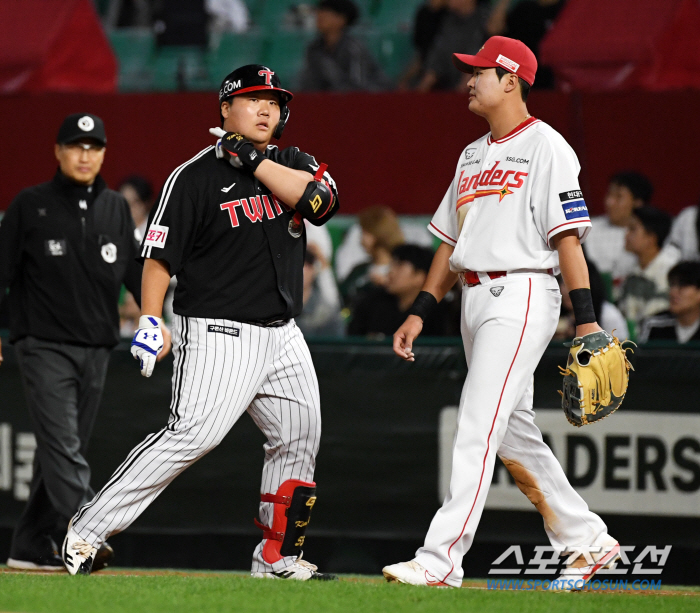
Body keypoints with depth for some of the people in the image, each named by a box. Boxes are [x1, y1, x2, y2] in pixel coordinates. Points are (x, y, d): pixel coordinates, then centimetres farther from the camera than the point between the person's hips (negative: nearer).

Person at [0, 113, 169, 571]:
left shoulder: (116, 209, 12)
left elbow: (135, 271, 13)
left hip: (96, 349, 5)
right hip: (45, 346, -5)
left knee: (65, 448, 8)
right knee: (63, 446, -16)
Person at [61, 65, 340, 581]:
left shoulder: (295, 165, 11)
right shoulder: (195, 177, -6)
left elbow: (322, 201, -11)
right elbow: (159, 255, -7)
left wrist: (253, 159, -13)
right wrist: (149, 320, -19)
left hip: (283, 336, 7)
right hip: (218, 334, -7)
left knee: (299, 438, 8)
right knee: (191, 436, -20)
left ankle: (278, 557, 21)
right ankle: (87, 531, -18)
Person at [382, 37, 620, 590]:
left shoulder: (546, 146, -6)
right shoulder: (473, 155, 20)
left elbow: (568, 236, -12)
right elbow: (452, 242, 22)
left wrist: (586, 319, -18)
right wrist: (420, 312, 15)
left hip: (522, 296, -9)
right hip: (476, 300, 9)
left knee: (478, 426, -15)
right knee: (512, 432, 11)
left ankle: (442, 559, -20)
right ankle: (587, 541, 22)